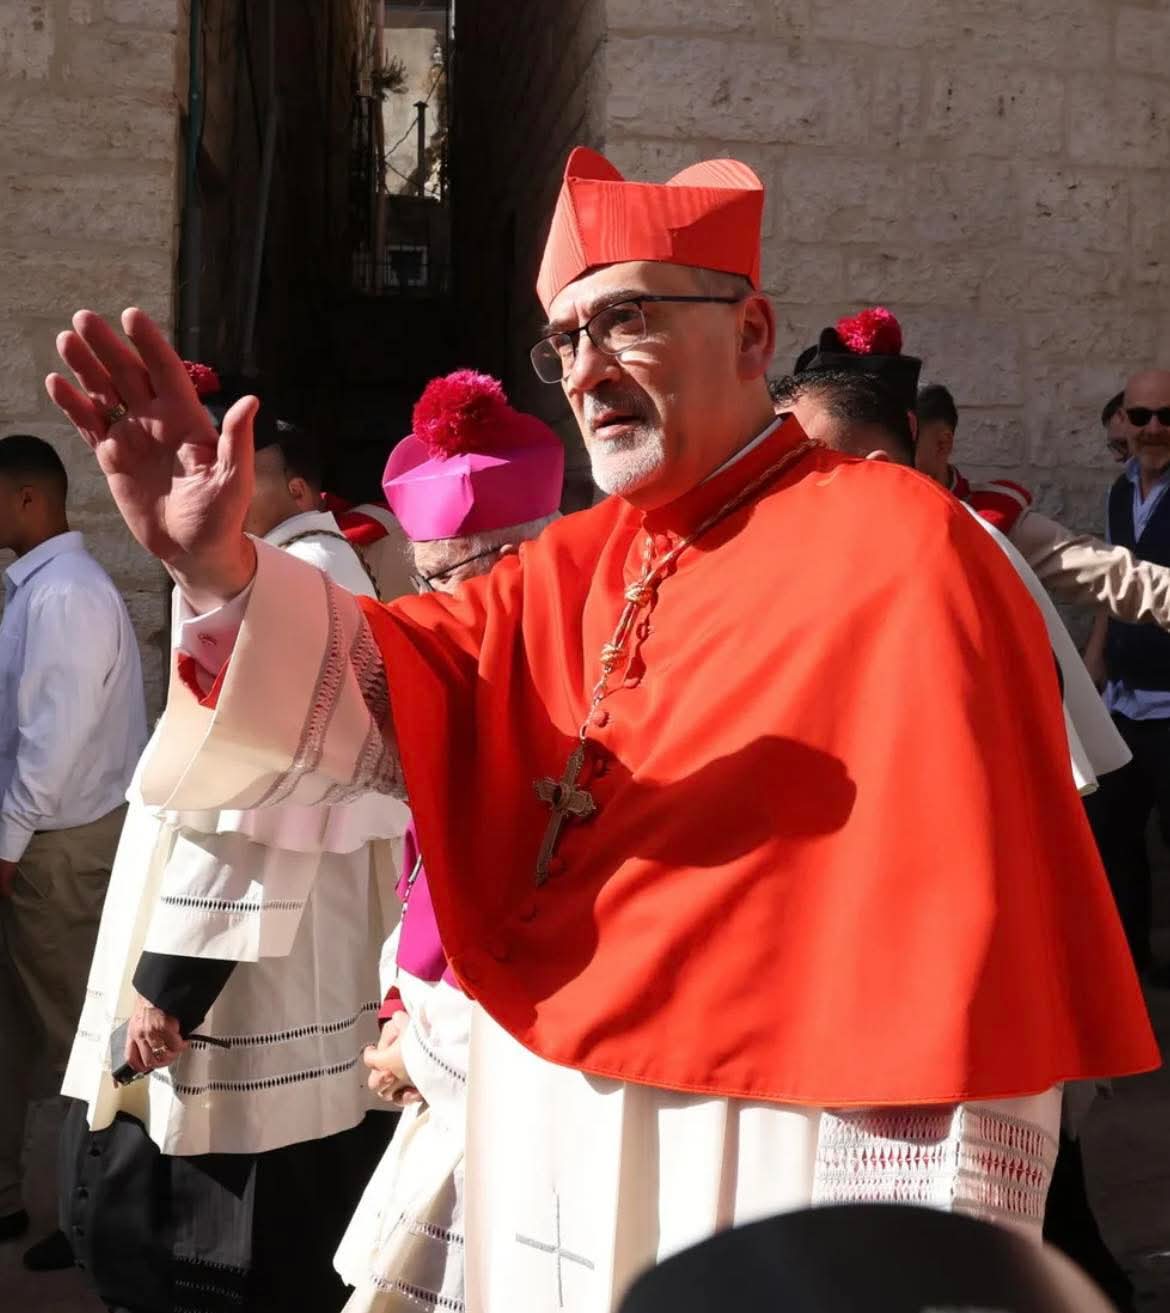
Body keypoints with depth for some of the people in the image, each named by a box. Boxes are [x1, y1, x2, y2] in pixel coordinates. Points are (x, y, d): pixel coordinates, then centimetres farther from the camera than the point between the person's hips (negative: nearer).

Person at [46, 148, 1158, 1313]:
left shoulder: (900, 552, -15)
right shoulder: (571, 563, 7)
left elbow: (959, 920, -18)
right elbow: (374, 685, -2)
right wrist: (218, 569, -21)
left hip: (748, 1161, -6)